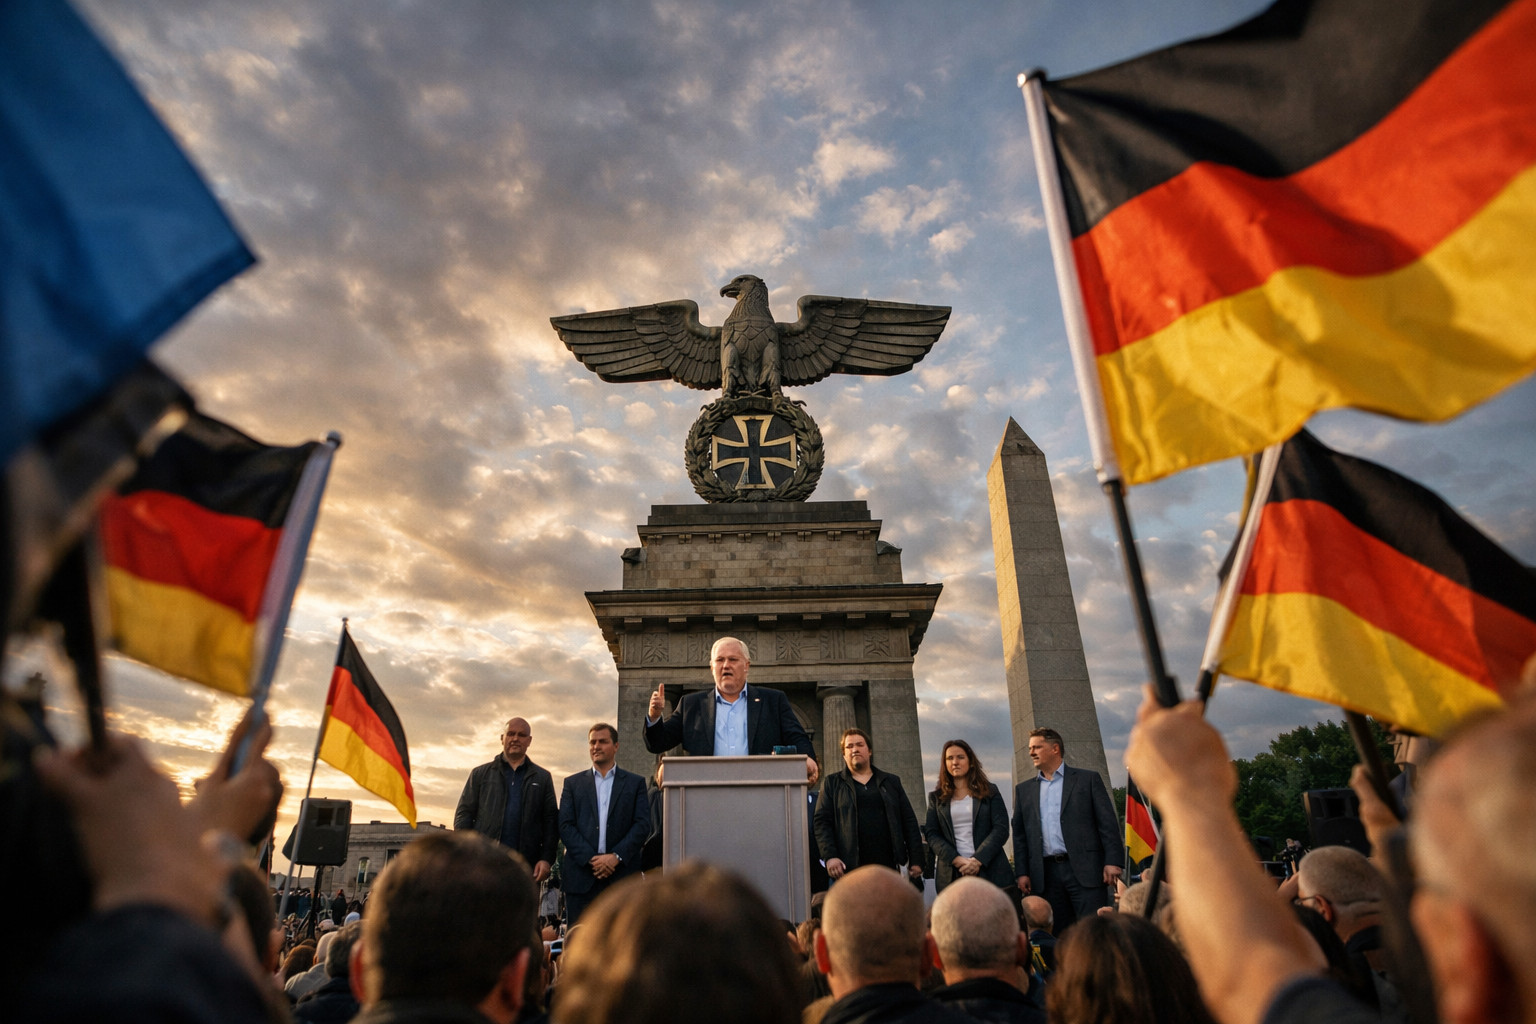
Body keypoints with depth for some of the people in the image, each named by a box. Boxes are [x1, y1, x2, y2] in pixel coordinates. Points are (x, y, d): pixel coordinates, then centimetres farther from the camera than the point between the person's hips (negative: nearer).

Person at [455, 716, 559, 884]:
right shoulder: (480, 774, 13)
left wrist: (546, 858, -4)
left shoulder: (542, 778, 13)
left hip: (526, 868, 0)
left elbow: (550, 821, 8)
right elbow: (463, 814, 8)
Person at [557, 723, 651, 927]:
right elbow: (566, 826, 3)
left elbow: (643, 825, 2)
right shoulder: (573, 783, 14)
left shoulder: (635, 783, 11)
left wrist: (616, 856, -11)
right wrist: (590, 859, -9)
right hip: (581, 875, 1)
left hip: (622, 874, -1)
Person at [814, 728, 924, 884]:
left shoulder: (891, 782, 17)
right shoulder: (831, 783, 10)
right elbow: (822, 822, 3)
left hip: (888, 866, 2)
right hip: (849, 869, -2)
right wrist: (830, 857, -11)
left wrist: (916, 861, 5)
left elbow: (909, 822, 13)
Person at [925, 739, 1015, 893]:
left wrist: (977, 860, -12)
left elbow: (1001, 829, 0)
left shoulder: (990, 791, 9)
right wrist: (957, 860, -11)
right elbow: (932, 834, 5)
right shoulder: (936, 797, 11)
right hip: (951, 874, 1)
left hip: (990, 870, 0)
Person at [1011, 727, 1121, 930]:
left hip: (1084, 869, -3)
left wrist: (1112, 861, -9)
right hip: (1046, 873, 3)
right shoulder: (1024, 789, 14)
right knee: (1058, 935, 5)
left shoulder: (1088, 779, 6)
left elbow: (1108, 822, 1)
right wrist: (1022, 872, 5)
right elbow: (1019, 833, 12)